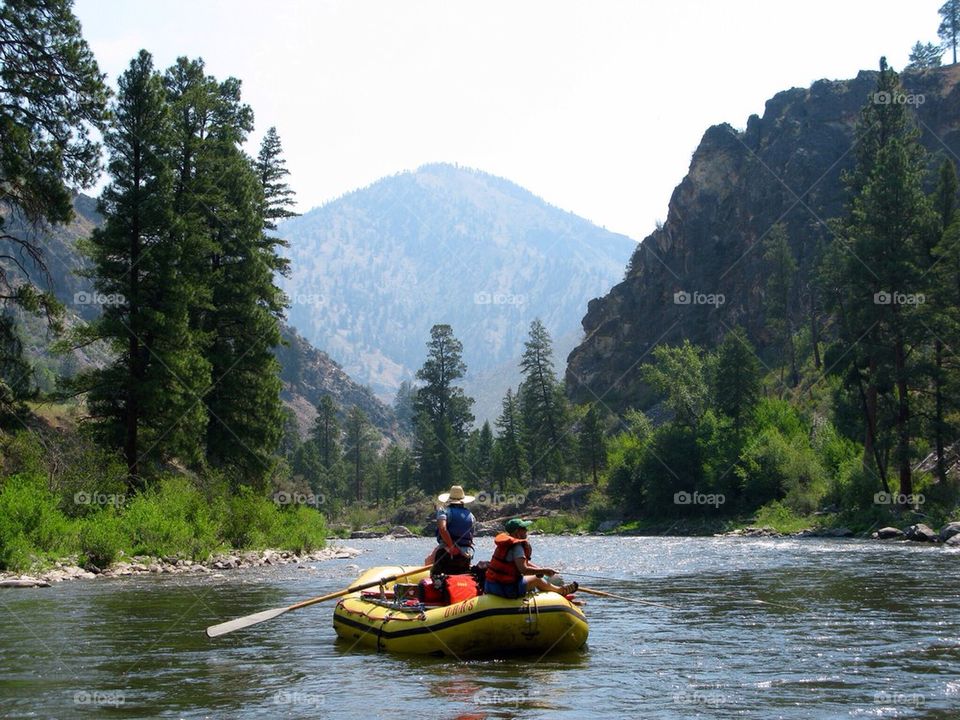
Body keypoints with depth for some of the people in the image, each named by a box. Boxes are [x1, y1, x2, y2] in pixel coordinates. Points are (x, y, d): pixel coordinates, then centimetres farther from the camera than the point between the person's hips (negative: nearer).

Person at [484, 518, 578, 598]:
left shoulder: (508, 542, 13)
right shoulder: (517, 547, -17)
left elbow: (524, 562, 22)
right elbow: (524, 569, -27)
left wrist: (541, 569, 14)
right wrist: (544, 570, -15)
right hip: (505, 588, -9)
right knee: (536, 580, 10)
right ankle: (561, 591, 32)